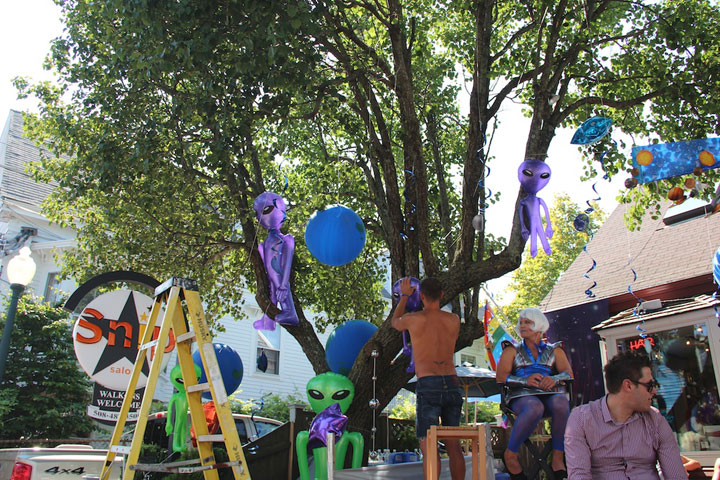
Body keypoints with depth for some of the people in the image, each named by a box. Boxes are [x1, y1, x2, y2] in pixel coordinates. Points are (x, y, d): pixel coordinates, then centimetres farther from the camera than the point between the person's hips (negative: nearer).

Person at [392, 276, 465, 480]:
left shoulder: (413, 319, 0)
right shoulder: (454, 320, 9)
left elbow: (395, 322, 24)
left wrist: (404, 296, 38)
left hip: (428, 386, -4)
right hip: (452, 383, 4)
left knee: (429, 447, -4)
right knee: (454, 446, 14)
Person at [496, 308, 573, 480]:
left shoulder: (554, 350, 23)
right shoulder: (512, 350, 18)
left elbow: (568, 373, 7)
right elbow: (501, 376, 3)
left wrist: (554, 379, -17)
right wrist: (525, 380, -16)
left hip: (548, 395, 2)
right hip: (521, 396, -2)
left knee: (561, 402, -35)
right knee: (534, 407, -38)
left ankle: (558, 457, -23)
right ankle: (510, 454, -20)